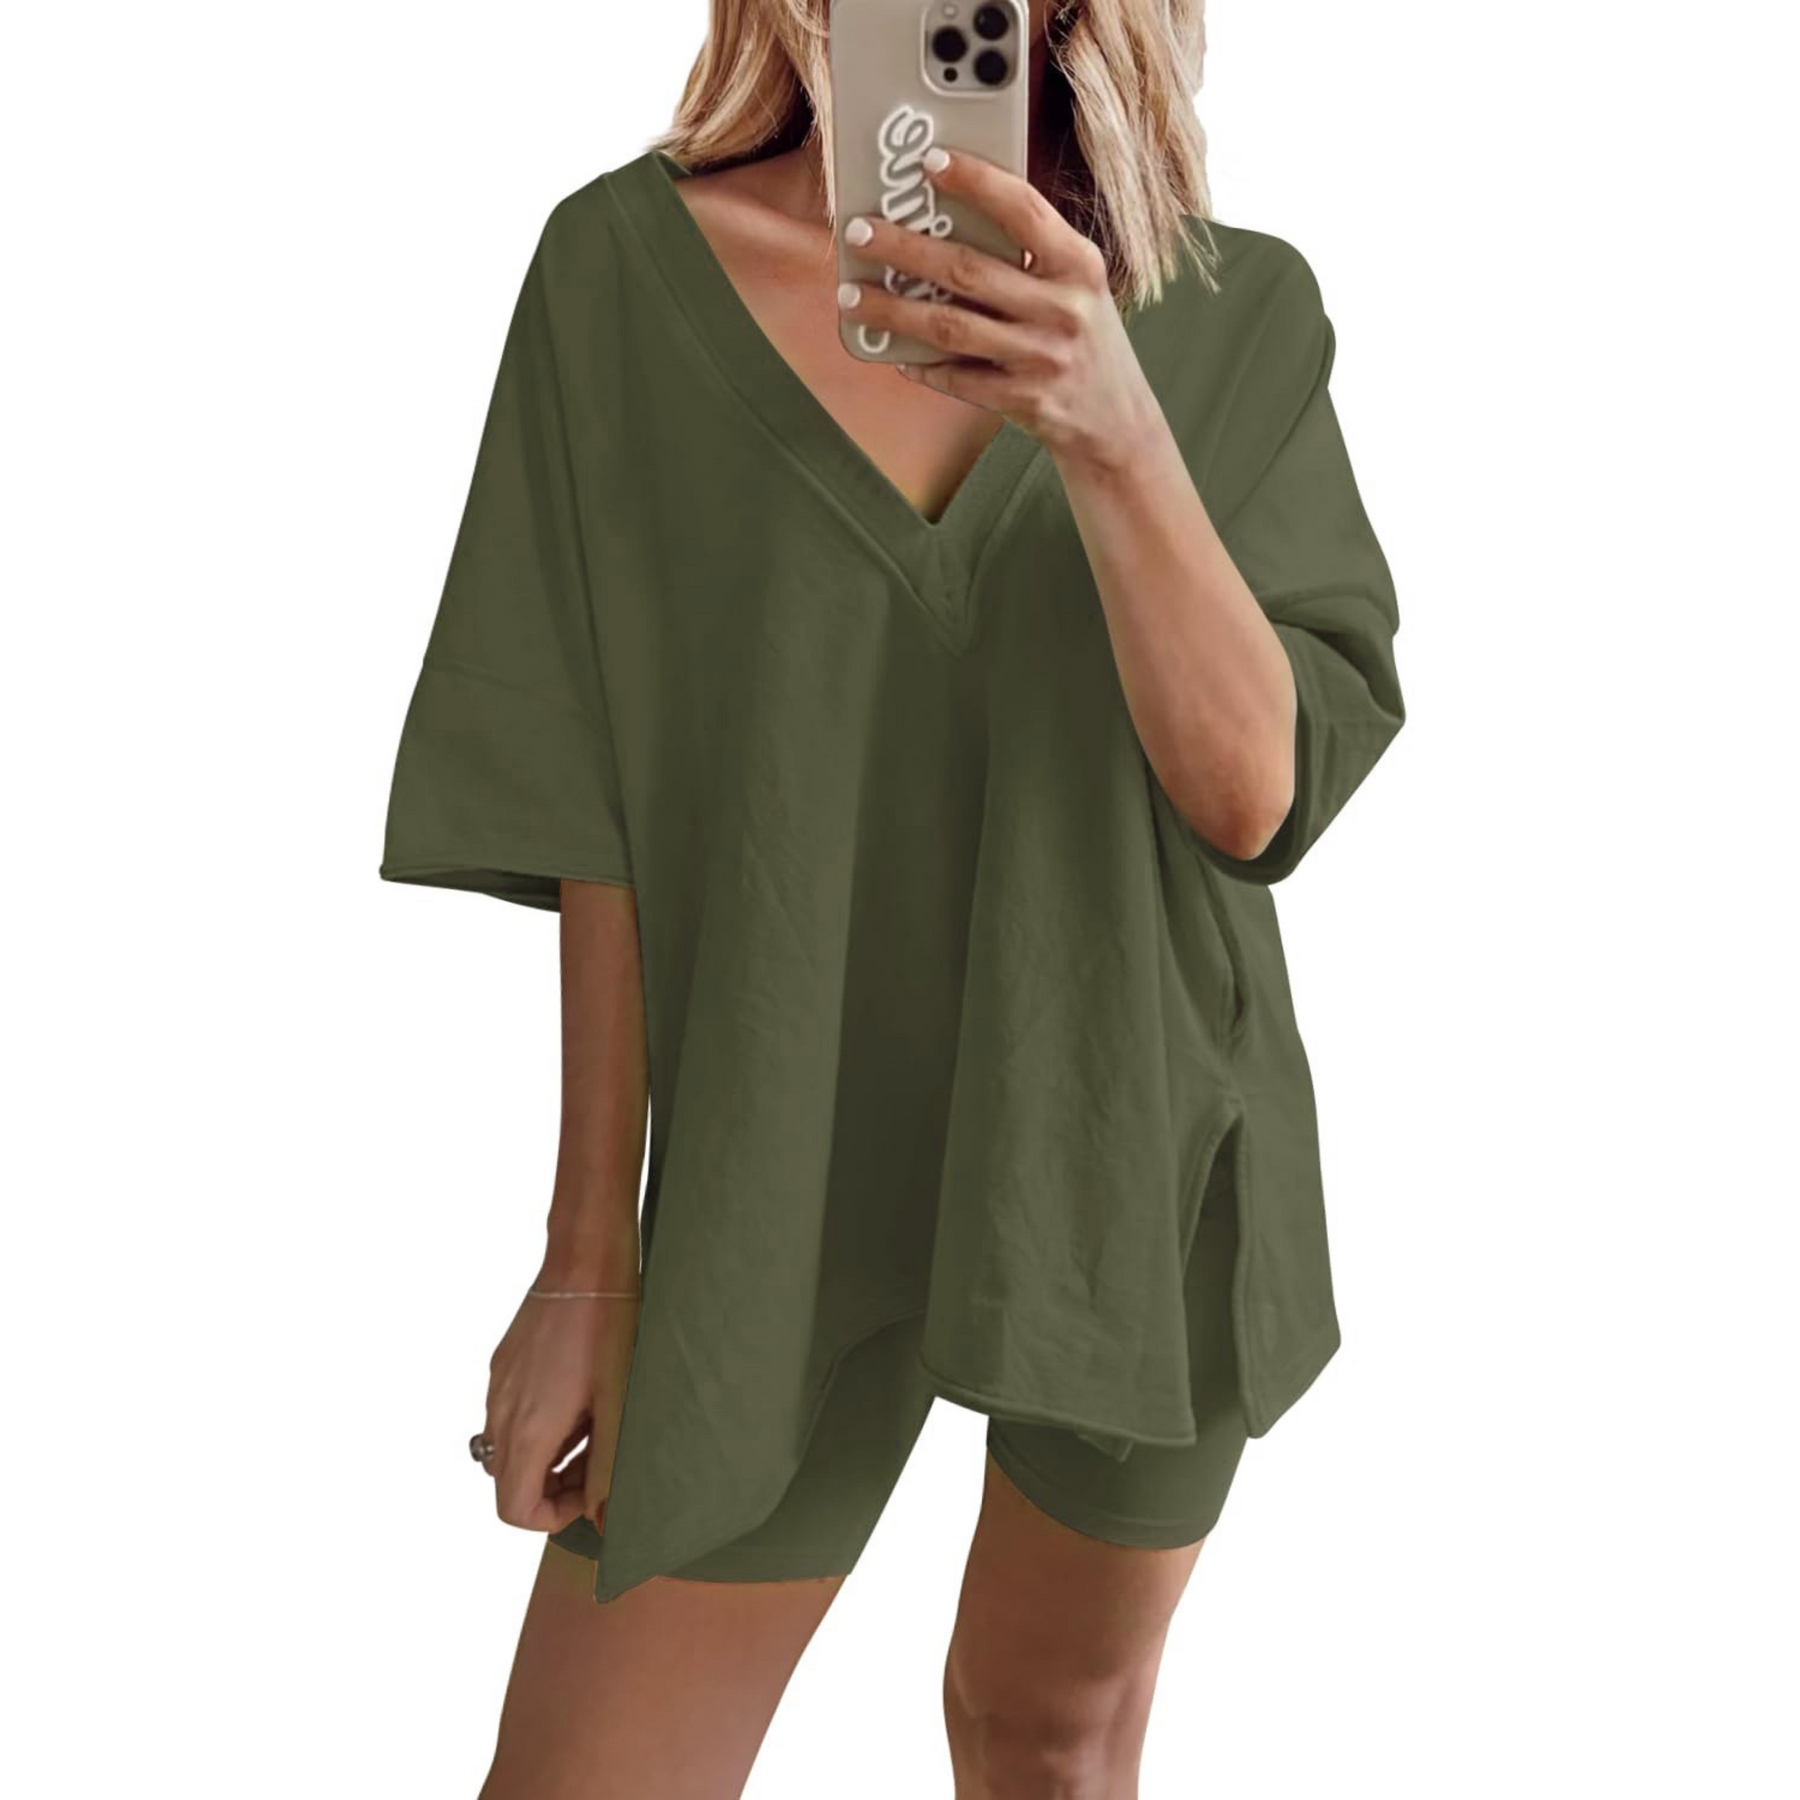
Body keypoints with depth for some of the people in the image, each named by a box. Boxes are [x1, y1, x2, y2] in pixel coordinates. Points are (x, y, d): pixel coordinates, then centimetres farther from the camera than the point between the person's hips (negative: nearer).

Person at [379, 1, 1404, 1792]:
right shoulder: (627, 266, -5)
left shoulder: (1235, 315, -3)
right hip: (779, 1181, -1)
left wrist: (1114, 433, -27)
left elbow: (1254, 796, -11)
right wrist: (593, 1251, -3)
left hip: (1134, 1157, 1)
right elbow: (600, 822, -4)